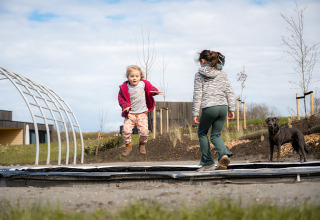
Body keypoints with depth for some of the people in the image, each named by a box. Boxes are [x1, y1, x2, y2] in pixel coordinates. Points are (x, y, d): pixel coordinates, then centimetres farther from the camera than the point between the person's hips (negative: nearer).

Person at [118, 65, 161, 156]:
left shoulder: (144, 84, -3)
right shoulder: (124, 87, -5)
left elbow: (150, 88, 11)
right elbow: (120, 98, 4)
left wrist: (154, 91, -13)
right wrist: (125, 105, -13)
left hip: (142, 113, 0)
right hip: (130, 114, 0)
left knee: (144, 131, -9)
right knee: (126, 130, -14)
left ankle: (142, 145, 20)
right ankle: (128, 146, 10)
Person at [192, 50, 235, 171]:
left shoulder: (199, 74, 1)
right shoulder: (223, 74, 13)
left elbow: (197, 94, -3)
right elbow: (229, 92, 9)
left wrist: (195, 113, -2)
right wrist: (231, 109, 12)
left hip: (209, 108, -4)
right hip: (223, 107, 4)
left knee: (202, 133, 16)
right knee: (216, 135, 14)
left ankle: (208, 163, 10)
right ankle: (224, 154, -15)